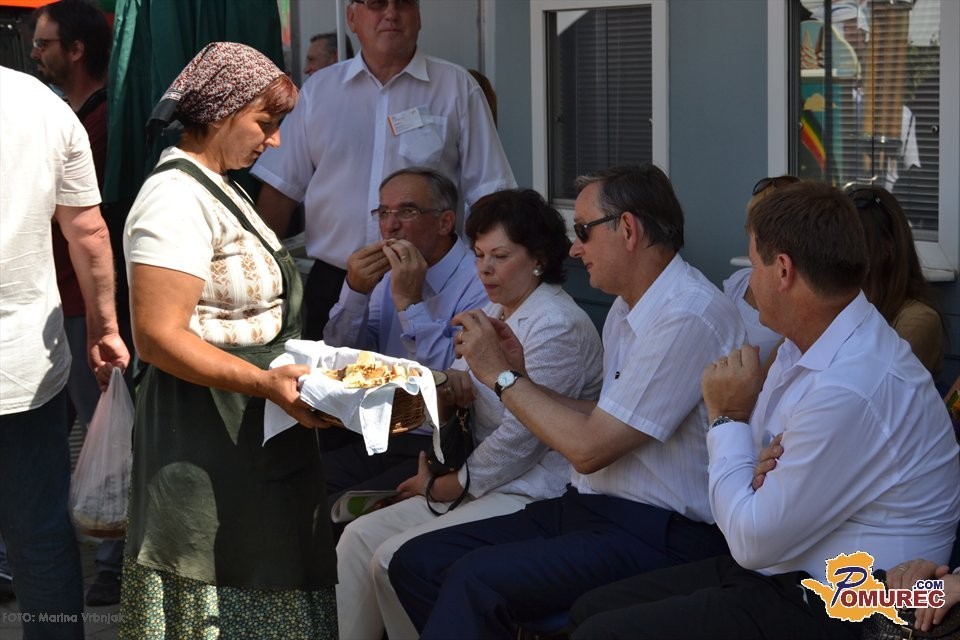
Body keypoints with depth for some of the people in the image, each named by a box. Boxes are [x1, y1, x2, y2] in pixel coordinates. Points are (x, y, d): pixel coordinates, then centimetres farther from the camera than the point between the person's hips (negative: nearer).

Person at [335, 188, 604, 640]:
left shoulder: (557, 326, -14)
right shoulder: (490, 314, 16)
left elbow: (522, 434, -18)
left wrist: (457, 483, -8)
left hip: (532, 494, -9)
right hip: (483, 483, 9)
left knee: (395, 560, -19)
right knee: (359, 537, -5)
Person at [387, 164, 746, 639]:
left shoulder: (688, 317, -19)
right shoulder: (629, 307, 13)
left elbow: (589, 448, -19)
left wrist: (500, 375, -9)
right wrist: (522, 375, 5)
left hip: (658, 535, -10)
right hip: (594, 509, 10)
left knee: (476, 580, -26)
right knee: (417, 563, 0)